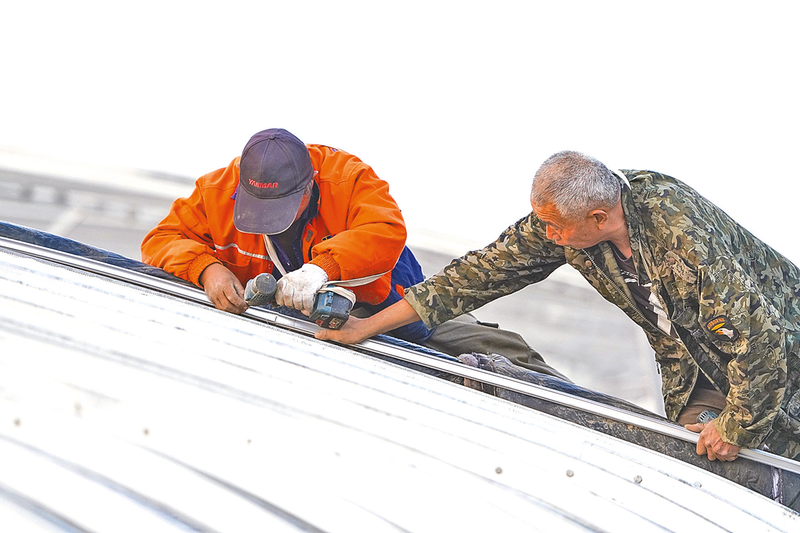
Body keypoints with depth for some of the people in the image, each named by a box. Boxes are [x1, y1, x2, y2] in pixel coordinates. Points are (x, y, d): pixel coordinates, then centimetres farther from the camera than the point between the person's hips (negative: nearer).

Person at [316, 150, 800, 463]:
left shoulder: (685, 235, -39)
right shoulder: (561, 220, -17)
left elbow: (759, 336, -36)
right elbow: (483, 272, -8)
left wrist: (736, 429, -23)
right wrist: (369, 327, -7)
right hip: (689, 360, 6)